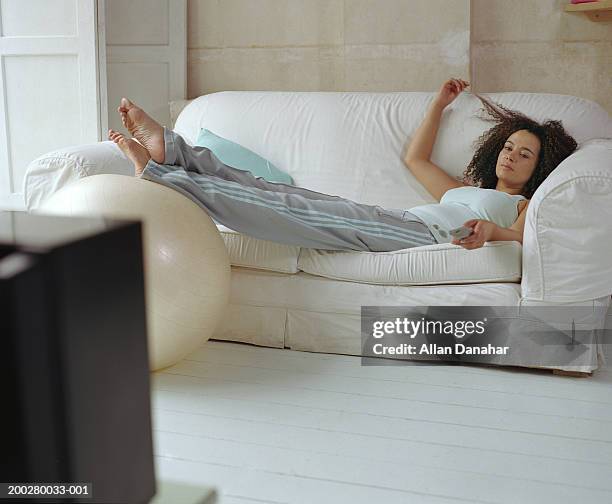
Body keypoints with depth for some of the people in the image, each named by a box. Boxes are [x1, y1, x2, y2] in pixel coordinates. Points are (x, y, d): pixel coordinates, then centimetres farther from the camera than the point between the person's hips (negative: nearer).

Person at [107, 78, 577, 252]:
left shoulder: (529, 204, 18)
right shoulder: (464, 190, 38)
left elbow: (524, 235, -6)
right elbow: (416, 157, 45)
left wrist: (491, 230, -28)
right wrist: (440, 104, 45)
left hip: (428, 236, -7)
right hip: (397, 221, 7)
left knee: (301, 210, -21)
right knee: (280, 194, -10)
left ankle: (160, 174, -25)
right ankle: (169, 148, -17)